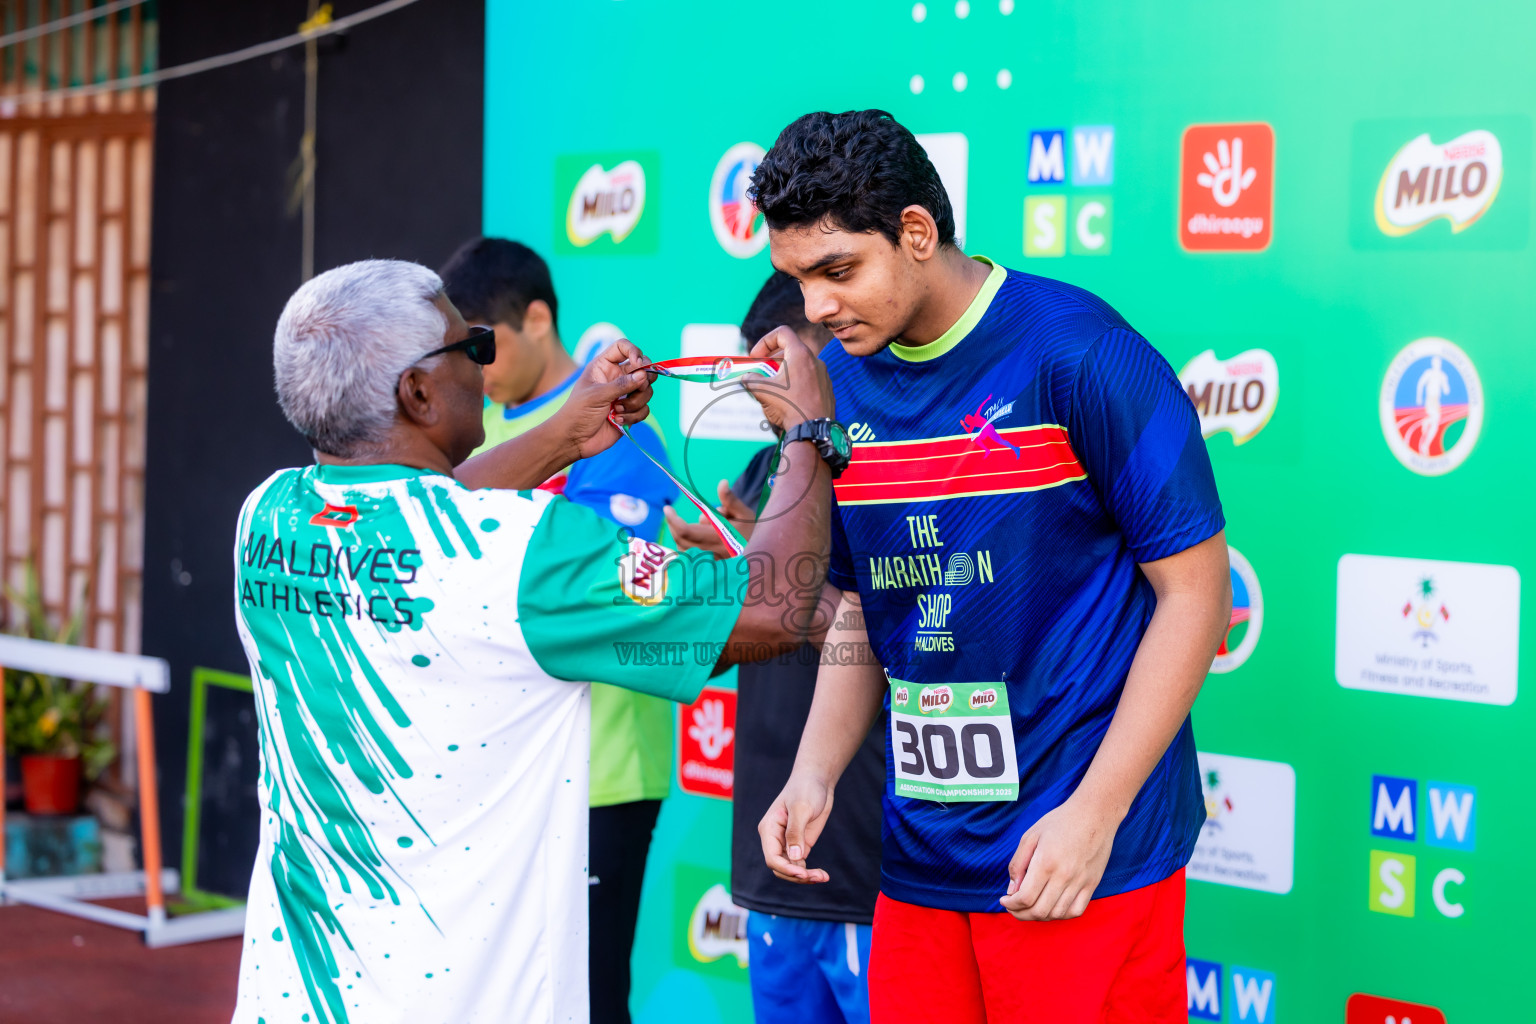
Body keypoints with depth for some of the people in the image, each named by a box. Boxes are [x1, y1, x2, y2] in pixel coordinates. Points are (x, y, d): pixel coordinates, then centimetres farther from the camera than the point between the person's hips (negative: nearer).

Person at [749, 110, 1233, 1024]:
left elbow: (1195, 590, -10)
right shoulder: (842, 382, 5)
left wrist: (1093, 814, -15)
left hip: (1085, 854, -5)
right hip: (920, 861, 6)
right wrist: (815, 775, -2)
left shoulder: (1077, 353, -12)